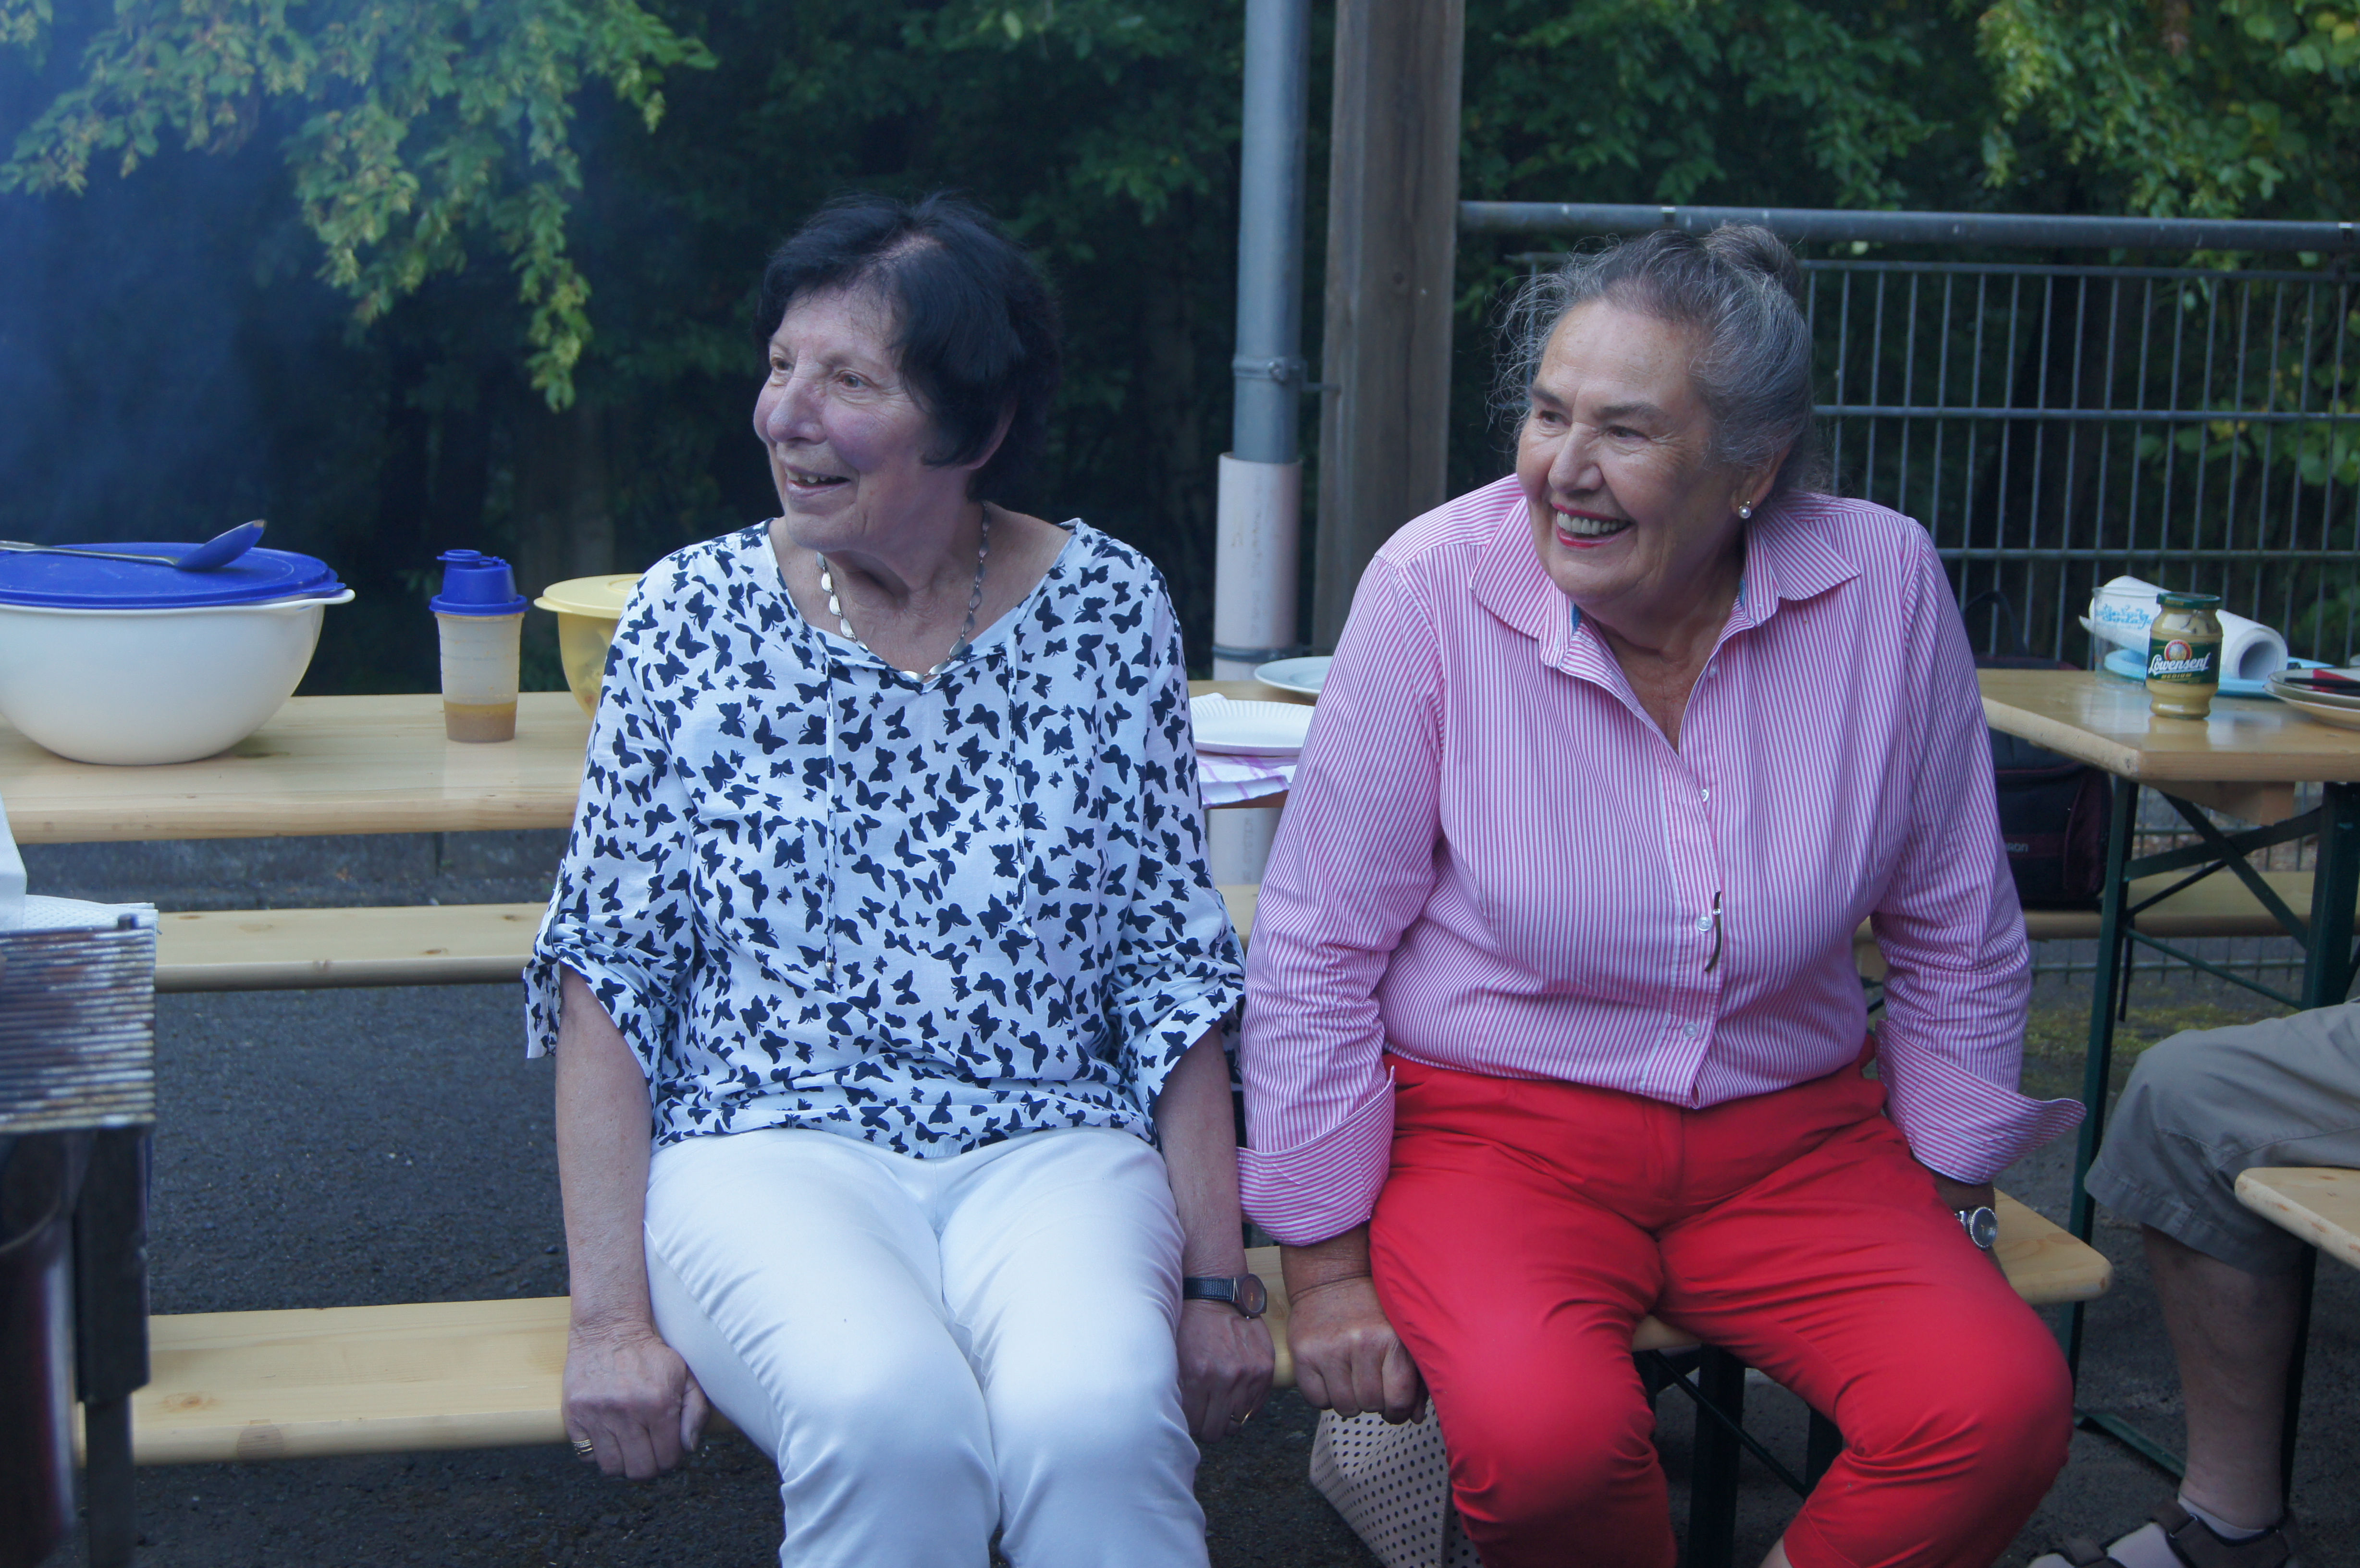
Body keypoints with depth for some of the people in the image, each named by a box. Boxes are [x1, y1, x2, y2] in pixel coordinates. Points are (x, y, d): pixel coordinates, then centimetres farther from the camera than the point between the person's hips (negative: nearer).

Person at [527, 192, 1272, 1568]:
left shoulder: (1108, 611, 3)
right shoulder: (694, 617, 1)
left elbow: (1174, 972, 5)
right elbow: (607, 981, 1)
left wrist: (1218, 1280, -2)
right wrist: (612, 1315, -7)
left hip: (1049, 1146, 1)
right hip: (770, 1146, 0)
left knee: (1095, 1419, -32)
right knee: (892, 1414, -32)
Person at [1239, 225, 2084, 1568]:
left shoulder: (1884, 583, -8)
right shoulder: (1435, 588, -14)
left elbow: (1959, 939, 6)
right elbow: (1319, 953, -7)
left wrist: (1946, 1202, 10)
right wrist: (1328, 1270, -6)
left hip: (1789, 1136, 3)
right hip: (1494, 1123, -2)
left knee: (2005, 1405, -22)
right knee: (1542, 1430, -32)